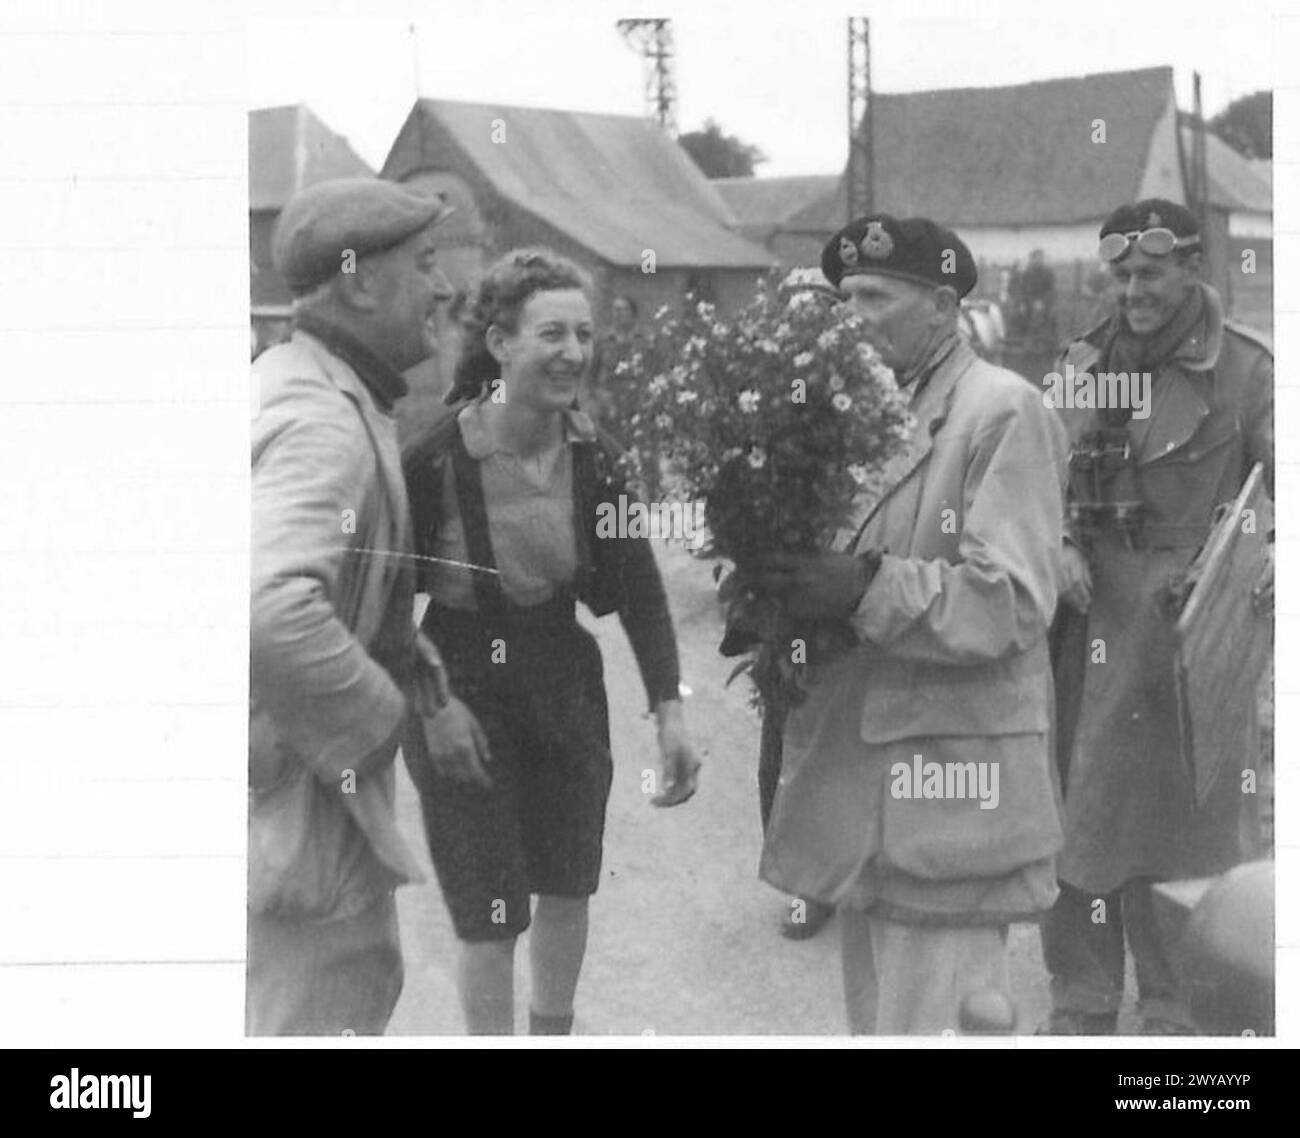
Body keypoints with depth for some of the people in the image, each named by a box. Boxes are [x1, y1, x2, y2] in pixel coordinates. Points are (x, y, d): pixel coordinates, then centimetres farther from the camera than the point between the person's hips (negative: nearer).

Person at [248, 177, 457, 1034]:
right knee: (324, 1006, 1)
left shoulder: (285, 378, 8)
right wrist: (377, 717, -24)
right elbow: (274, 613, -40)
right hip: (298, 792, -10)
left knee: (366, 975, 24)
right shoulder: (323, 422, -24)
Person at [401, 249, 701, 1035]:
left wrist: (670, 713, -10)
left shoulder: (592, 454, -8)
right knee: (490, 916, 0)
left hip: (565, 683, 5)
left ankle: (555, 1033, 40)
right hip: (463, 697, -5)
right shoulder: (436, 456, -21)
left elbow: (639, 587, -4)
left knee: (569, 888, 17)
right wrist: (431, 705, -18)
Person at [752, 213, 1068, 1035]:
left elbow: (1010, 604, -16)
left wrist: (866, 589, -24)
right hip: (864, 781, 8)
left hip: (949, 785, -8)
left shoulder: (1004, 412, -8)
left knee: (931, 1020, -8)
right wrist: (778, 603, -1)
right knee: (876, 1018, 16)